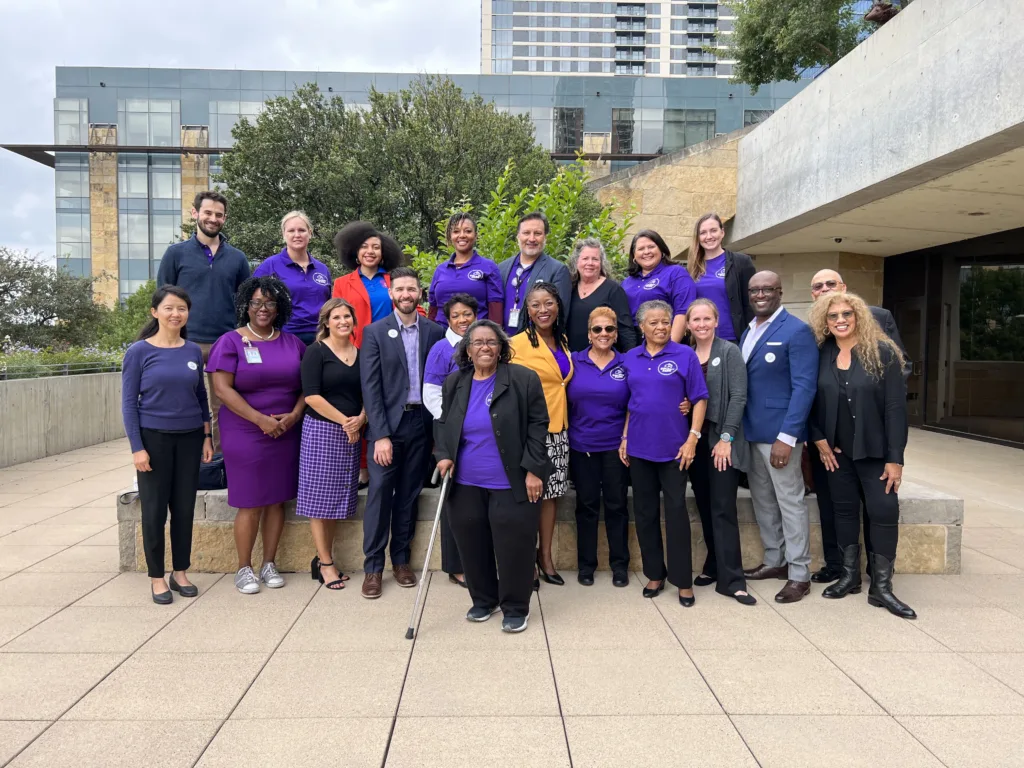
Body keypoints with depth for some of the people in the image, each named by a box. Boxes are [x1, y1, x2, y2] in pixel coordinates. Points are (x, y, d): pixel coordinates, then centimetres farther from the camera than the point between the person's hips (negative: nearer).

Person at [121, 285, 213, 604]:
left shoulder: (194, 351, 4)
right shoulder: (139, 351, -6)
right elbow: (128, 402, -6)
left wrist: (207, 436, 6)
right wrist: (137, 447, -11)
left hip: (189, 438, 3)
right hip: (154, 439, -3)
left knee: (185, 507, 9)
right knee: (155, 510, 5)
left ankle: (180, 572, 23)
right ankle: (157, 577, 18)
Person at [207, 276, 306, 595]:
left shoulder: (292, 343, 10)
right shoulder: (231, 341, -1)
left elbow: (306, 385, 11)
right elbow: (222, 389, -10)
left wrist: (294, 415, -7)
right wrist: (261, 419, -16)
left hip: (285, 434, 4)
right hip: (245, 433, -3)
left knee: (277, 499, 8)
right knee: (250, 503, -1)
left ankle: (269, 564, 21)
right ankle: (244, 569, 14)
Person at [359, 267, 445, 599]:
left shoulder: (434, 332, 5)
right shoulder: (375, 332, -1)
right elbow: (371, 387, -6)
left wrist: (439, 429, -3)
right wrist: (381, 435, -13)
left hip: (421, 422, 2)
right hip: (387, 423, -2)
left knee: (409, 494, 10)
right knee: (379, 492, -2)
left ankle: (401, 559, 23)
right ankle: (373, 566, 10)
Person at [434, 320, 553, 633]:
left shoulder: (523, 379, -7)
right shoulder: (454, 383, 6)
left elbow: (537, 426, -7)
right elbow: (443, 424, 16)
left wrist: (533, 470, -12)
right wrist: (443, 455, -1)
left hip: (511, 483, -4)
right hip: (466, 484, 4)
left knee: (513, 545, 1)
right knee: (472, 545, 12)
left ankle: (515, 607, 20)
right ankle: (483, 600, 32)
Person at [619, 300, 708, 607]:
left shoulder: (685, 355, -4)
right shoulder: (630, 358, 6)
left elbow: (700, 399, -5)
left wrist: (692, 439, -12)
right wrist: (624, 437, 7)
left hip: (673, 446, -4)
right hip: (639, 446, 4)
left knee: (676, 510, 1)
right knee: (644, 511, 10)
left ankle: (684, 580, 13)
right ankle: (654, 574, 24)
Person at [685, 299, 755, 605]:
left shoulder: (729, 352, -3)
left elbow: (738, 397, -10)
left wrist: (726, 437, -16)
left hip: (722, 440, -4)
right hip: (695, 440, 5)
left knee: (723, 508, -6)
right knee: (705, 508, 10)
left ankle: (731, 579, 0)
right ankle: (714, 566, 23)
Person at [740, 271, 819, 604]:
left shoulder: (797, 331, -10)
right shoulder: (748, 330, 13)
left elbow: (804, 387, -15)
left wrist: (786, 437, -21)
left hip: (778, 433, -7)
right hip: (749, 432, 7)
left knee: (790, 503, 3)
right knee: (762, 501, 15)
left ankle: (799, 574, 14)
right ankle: (775, 561, 30)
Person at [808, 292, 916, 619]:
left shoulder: (882, 352, -10)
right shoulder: (822, 355, -1)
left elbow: (896, 407, -12)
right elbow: (814, 402, 7)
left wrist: (895, 457, -15)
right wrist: (819, 438, -5)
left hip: (875, 450, -3)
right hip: (836, 450, 3)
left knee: (884, 512, -3)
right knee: (845, 510, 11)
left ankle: (881, 587, 10)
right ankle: (849, 576, 24)